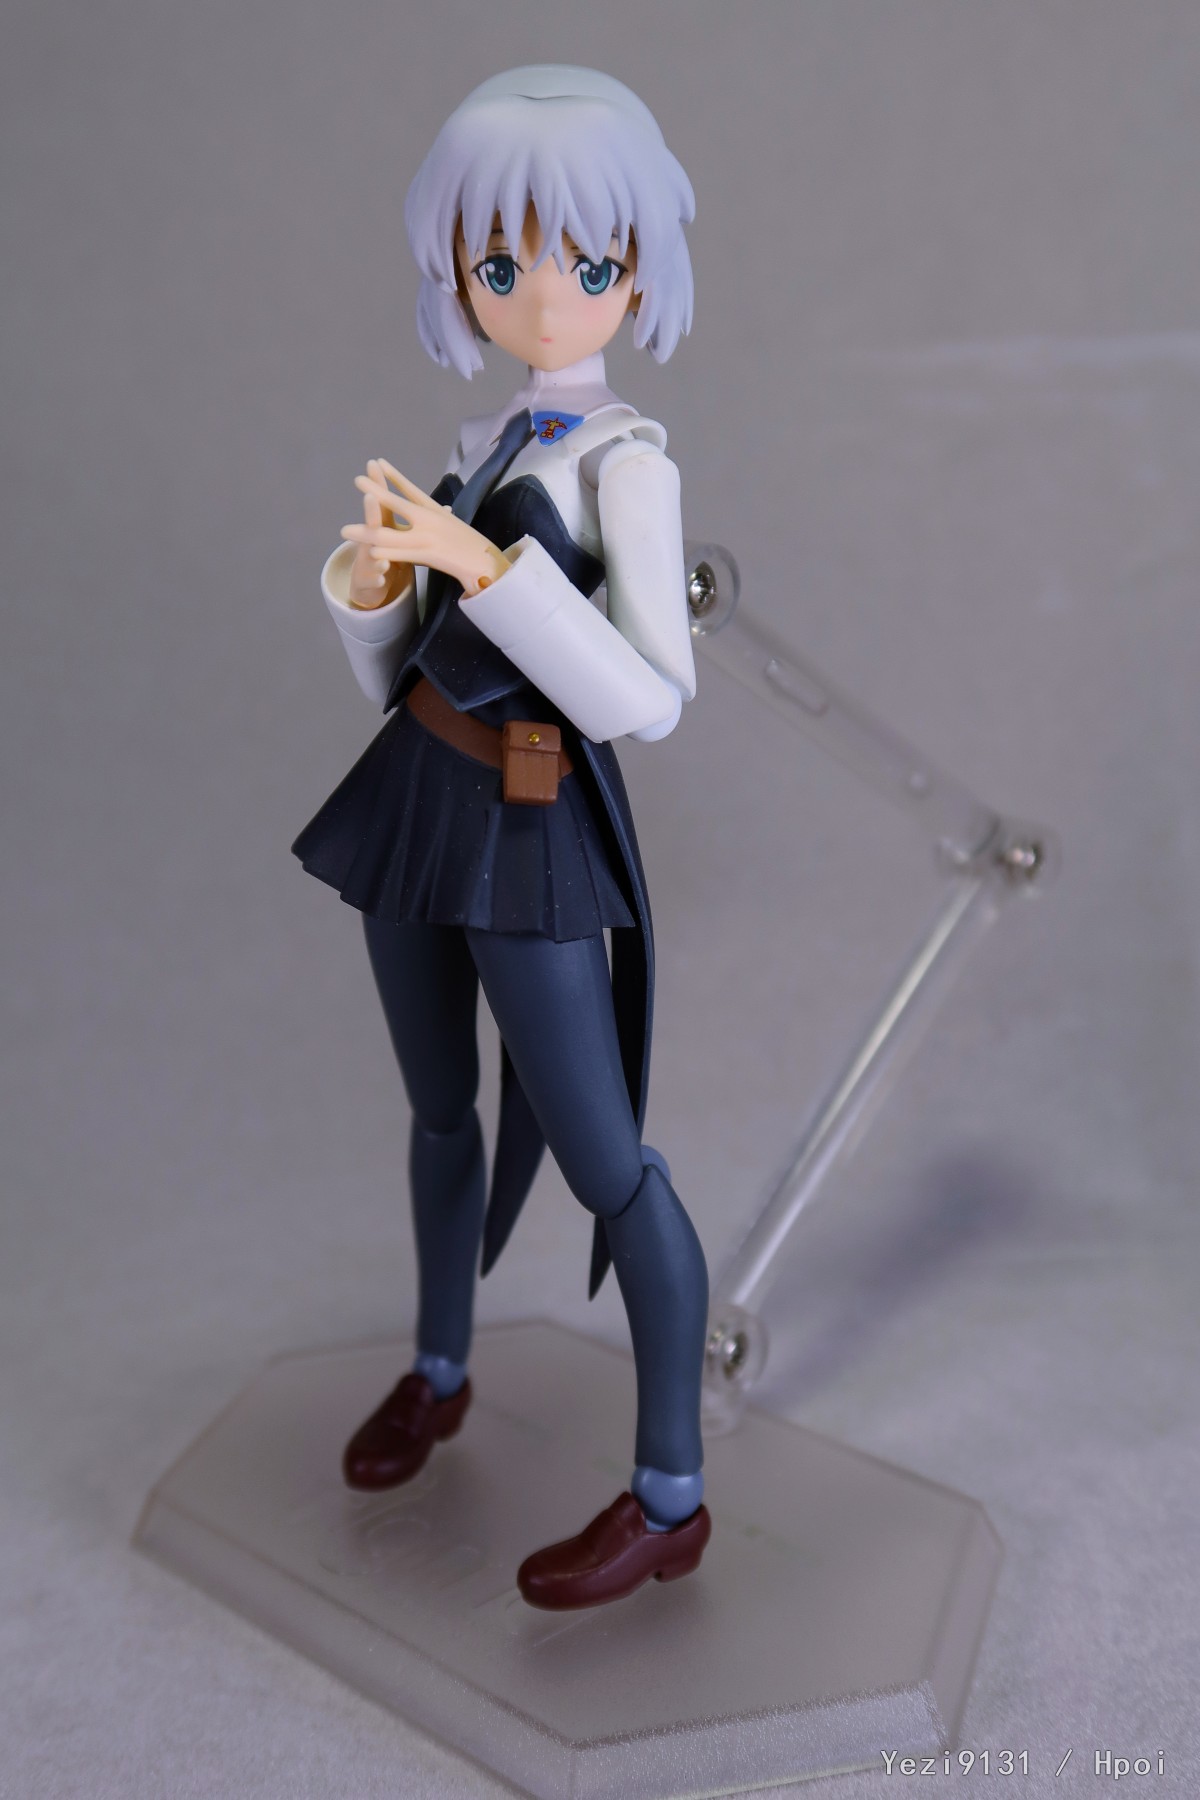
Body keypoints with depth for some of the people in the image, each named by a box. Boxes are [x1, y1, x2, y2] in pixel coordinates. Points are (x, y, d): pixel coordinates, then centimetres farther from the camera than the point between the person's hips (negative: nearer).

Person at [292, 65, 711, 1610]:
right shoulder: (480, 450, 11)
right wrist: (368, 584, -10)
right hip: (412, 801, 8)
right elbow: (390, 674, 11)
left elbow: (649, 700, -23)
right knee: (439, 1111, 20)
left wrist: (481, 562, -28)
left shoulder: (629, 463, -10)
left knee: (603, 1163, -2)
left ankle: (670, 1500, 13)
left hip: (528, 835, -7)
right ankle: (439, 1373, 42)